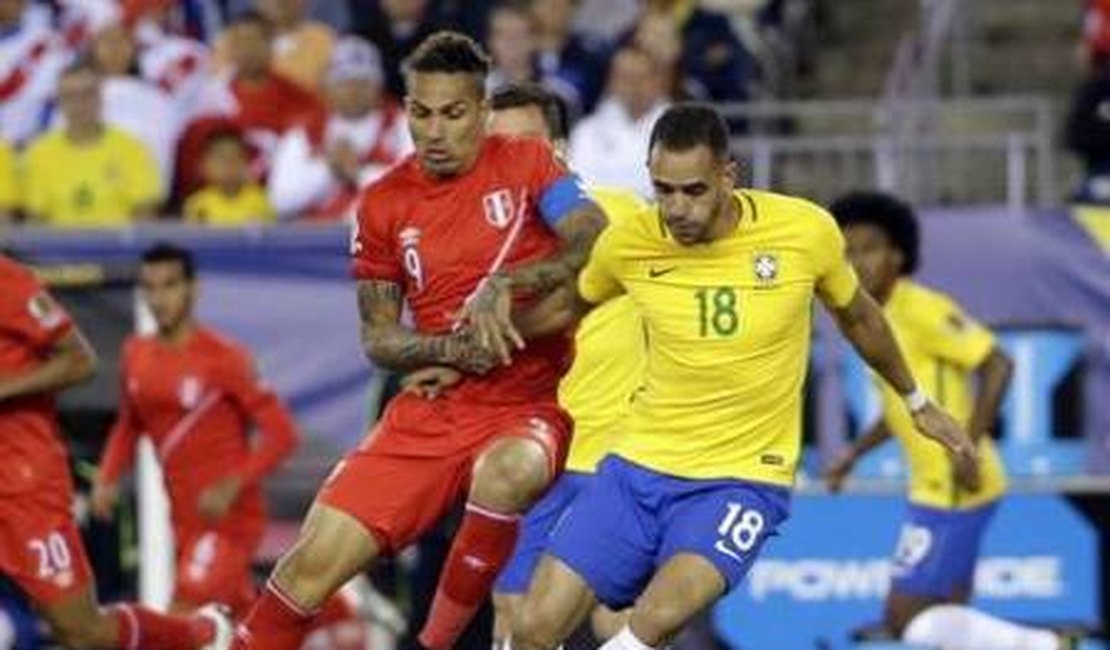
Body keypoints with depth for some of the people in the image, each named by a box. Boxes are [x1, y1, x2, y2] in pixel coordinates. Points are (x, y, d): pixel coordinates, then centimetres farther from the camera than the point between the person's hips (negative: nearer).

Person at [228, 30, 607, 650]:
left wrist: (504, 284, -28)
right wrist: (451, 350, -12)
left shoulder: (527, 163, -3)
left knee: (507, 471, -39)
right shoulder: (385, 204, 5)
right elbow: (379, 339, 8)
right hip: (430, 411, 3)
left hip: (527, 409, -3)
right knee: (314, 562, -7)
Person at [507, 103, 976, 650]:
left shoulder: (806, 231, -10)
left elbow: (857, 317, 11)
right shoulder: (627, 243, -6)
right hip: (639, 464, 3)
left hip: (743, 479, -3)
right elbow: (570, 305, 16)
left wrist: (917, 403, 25)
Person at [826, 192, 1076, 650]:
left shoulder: (920, 309, -15)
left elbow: (997, 365, -21)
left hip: (953, 490, -10)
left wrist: (969, 447, -25)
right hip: (935, 488, 10)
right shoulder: (880, 319, 13)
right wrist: (855, 453, 21)